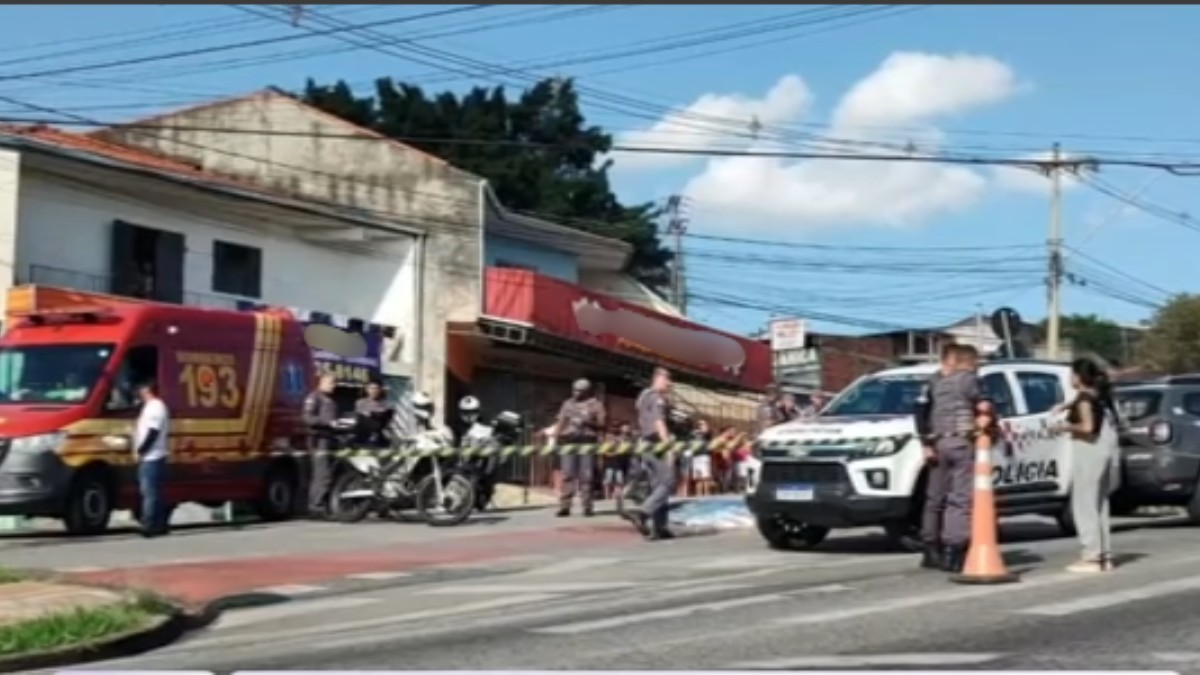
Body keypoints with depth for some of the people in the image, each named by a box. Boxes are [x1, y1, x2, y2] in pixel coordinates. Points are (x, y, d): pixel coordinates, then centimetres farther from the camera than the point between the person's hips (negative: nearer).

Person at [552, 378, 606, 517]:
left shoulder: (595, 404, 8)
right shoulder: (568, 404, 18)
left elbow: (601, 425, 2)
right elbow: (560, 423, 17)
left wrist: (588, 423, -15)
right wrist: (554, 437, 5)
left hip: (587, 441, -2)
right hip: (569, 441, 3)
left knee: (586, 476, -6)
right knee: (568, 474, -4)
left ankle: (587, 507, -2)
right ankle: (564, 506, -5)